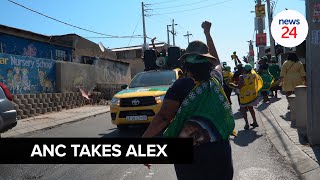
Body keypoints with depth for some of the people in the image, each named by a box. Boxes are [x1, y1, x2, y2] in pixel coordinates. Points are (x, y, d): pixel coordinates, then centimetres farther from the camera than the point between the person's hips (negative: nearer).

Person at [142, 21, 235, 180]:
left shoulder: (180, 86, -13)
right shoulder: (215, 79, 1)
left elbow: (163, 118, -19)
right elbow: (216, 61, 23)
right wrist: (207, 34, 33)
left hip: (190, 153, -3)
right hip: (219, 148, 4)